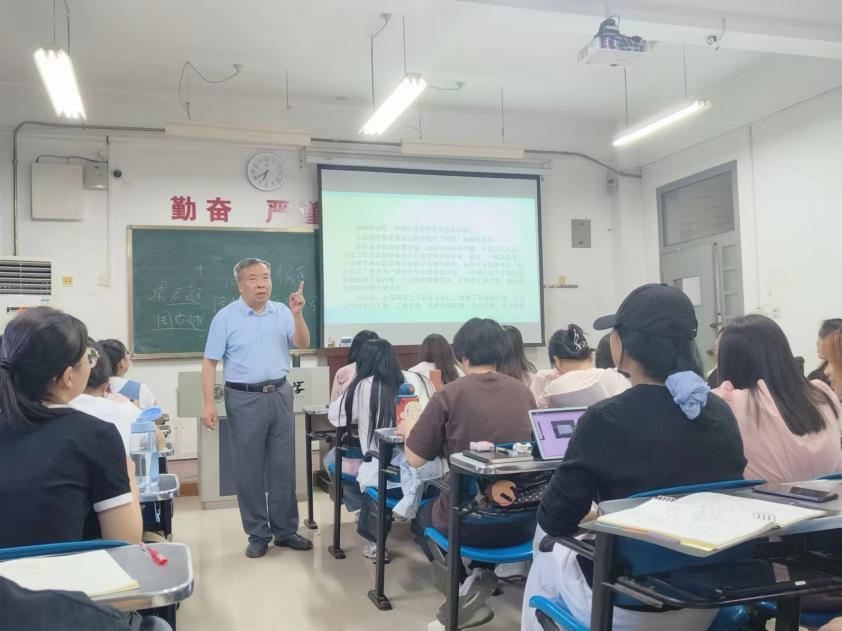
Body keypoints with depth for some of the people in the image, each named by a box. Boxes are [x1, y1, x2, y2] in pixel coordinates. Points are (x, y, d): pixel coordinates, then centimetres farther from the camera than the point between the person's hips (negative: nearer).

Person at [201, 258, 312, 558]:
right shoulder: (225, 317, -5)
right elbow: (210, 362, -5)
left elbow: (302, 344, -2)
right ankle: (257, 534, 16)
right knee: (249, 469, 4)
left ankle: (285, 530, 20)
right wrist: (209, 404, -13)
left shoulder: (281, 312, 4)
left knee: (283, 466, 8)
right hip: (244, 398, -3)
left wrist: (297, 314, -17)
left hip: (280, 395, 3)